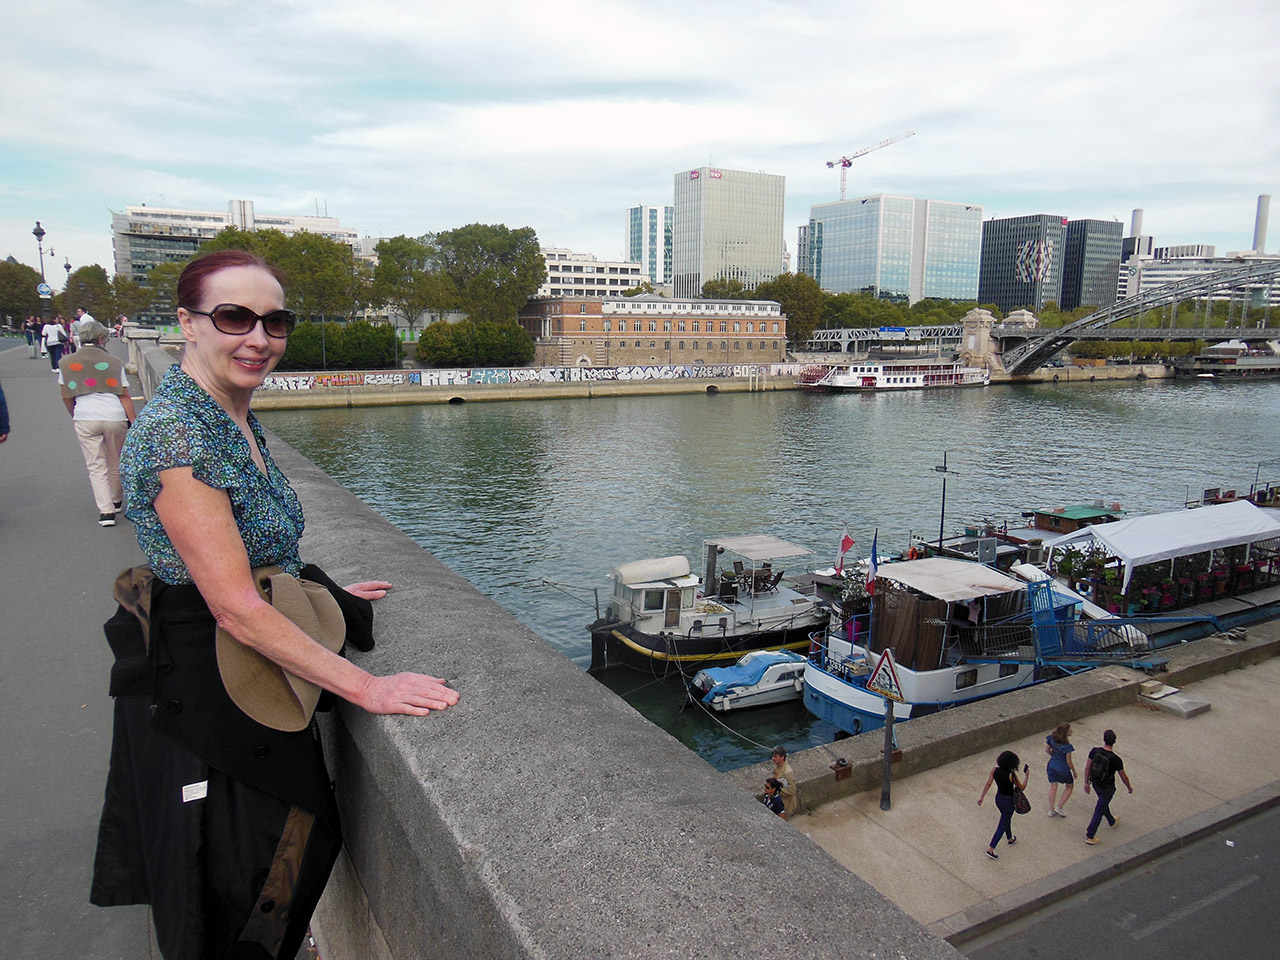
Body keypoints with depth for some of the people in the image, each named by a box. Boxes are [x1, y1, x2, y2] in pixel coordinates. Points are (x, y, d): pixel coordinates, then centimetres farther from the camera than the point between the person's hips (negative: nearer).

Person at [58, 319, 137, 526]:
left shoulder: (66, 363, 8)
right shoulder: (114, 363, 3)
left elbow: (66, 396, 15)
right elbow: (125, 397, 0)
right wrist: (133, 422, 1)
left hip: (85, 418, 1)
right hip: (115, 416, 0)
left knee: (96, 466, 5)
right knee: (115, 464, 16)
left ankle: (106, 511, -3)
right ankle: (115, 501, 33)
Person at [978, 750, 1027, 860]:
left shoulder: (995, 769, -14)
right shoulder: (1012, 775, -28)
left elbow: (988, 784, -8)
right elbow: (1022, 788, -12)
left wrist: (982, 797, 1)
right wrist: (1026, 775, 0)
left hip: (998, 798, 6)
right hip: (1008, 801, -6)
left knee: (1007, 819, 31)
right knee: (1002, 826, 7)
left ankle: (1010, 839, 54)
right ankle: (990, 849, 8)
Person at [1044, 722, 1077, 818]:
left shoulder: (1051, 738, -12)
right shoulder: (1067, 746, -29)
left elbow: (1047, 750, 1)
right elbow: (1069, 762, -19)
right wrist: (1074, 772, -2)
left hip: (1052, 766, 5)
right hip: (1063, 768, -5)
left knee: (1053, 787, 18)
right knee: (1069, 787, 22)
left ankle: (1051, 810, 27)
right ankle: (1059, 807, 21)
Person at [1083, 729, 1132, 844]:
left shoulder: (1095, 751, -17)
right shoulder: (1116, 759, -28)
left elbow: (1088, 768, -6)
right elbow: (1123, 776, -12)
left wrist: (1086, 782, 9)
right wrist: (1129, 787, 9)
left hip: (1095, 784, 4)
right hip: (1107, 788, -4)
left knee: (1104, 803, 31)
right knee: (1099, 811, 8)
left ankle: (1112, 821, 57)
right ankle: (1089, 836, 15)